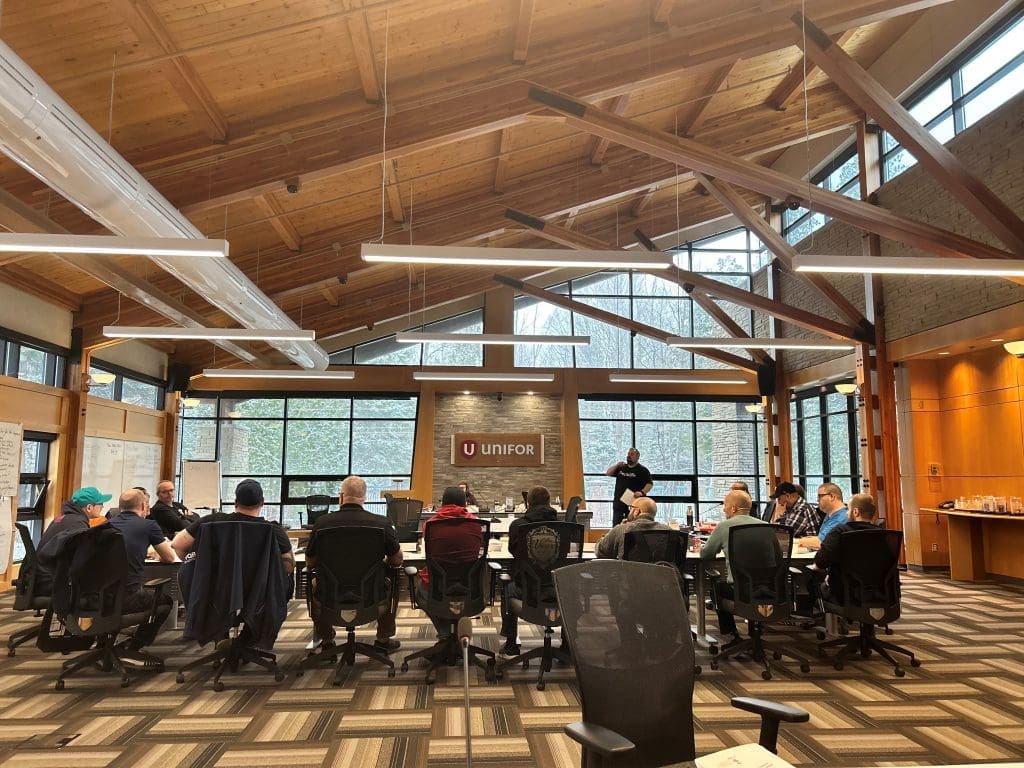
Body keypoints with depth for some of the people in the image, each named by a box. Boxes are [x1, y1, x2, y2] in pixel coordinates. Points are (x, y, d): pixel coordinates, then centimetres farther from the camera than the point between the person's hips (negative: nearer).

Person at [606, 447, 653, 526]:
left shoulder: (642, 470, -1)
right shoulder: (621, 468, 16)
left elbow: (650, 484, -8)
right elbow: (608, 473, 13)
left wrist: (642, 492, -26)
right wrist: (616, 465, -3)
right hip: (619, 503, 6)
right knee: (616, 528, 7)